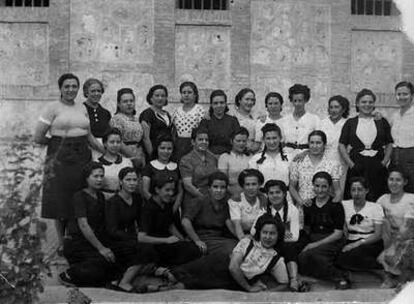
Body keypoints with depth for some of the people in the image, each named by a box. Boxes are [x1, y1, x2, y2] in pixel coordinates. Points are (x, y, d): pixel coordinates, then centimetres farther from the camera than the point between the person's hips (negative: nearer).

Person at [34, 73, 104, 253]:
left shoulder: (82, 108, 13)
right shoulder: (53, 108, -3)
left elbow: (89, 137, 20)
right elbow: (38, 138, -5)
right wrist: (58, 141, 5)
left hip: (82, 157, 4)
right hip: (60, 159, -4)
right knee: (60, 201, 1)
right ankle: (61, 243, 16)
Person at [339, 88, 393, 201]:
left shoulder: (382, 122, 10)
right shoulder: (350, 123, 8)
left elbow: (389, 144, 11)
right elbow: (342, 146, 5)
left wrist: (384, 162, -2)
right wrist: (351, 164, -5)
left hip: (377, 168, 1)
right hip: (357, 166, -1)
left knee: (377, 200, -2)